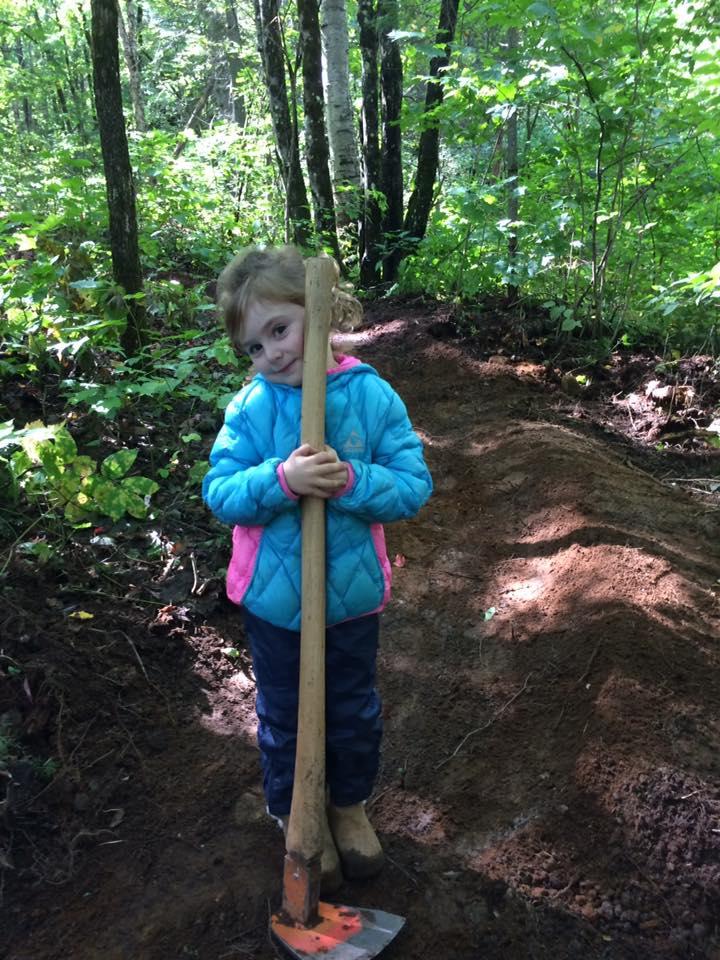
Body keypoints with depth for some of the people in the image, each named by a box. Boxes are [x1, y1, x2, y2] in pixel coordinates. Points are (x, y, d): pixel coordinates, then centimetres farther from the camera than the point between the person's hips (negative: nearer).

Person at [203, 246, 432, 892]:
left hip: (352, 594, 0)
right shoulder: (251, 408, -12)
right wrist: (280, 479, -32)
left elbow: (414, 488, -13)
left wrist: (350, 481, -30)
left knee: (355, 712, 21)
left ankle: (350, 804, 49)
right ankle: (297, 816, 46)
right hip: (274, 599, 0)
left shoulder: (373, 396, -13)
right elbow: (219, 492, -14)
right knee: (285, 717, 20)